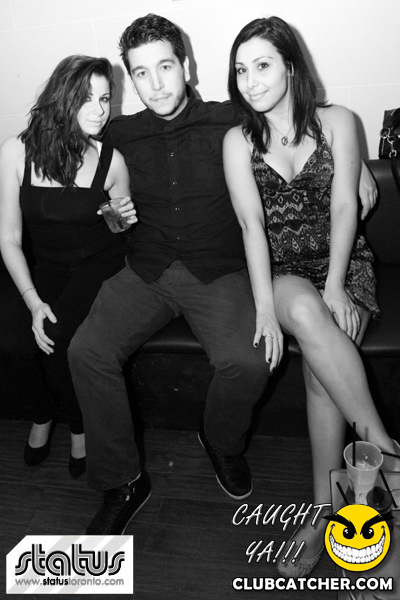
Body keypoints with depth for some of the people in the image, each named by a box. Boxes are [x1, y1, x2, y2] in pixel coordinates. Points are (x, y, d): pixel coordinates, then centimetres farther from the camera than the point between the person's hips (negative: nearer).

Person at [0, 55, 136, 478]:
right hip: (48, 267, 1)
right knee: (48, 335, -22)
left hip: (101, 264, -1)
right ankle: (78, 422, 12)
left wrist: (124, 220, -15)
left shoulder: (110, 160, -7)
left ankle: (45, 415, 10)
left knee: (58, 337, -23)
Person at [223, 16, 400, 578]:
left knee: (320, 365, -27)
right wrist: (266, 305, -21)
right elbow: (252, 223, -9)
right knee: (305, 310, -36)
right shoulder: (239, 140, 5)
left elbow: (344, 206, -5)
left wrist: (335, 285, -19)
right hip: (279, 270, 0)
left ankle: (323, 511, -16)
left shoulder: (336, 122, 5)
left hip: (340, 261, 0)